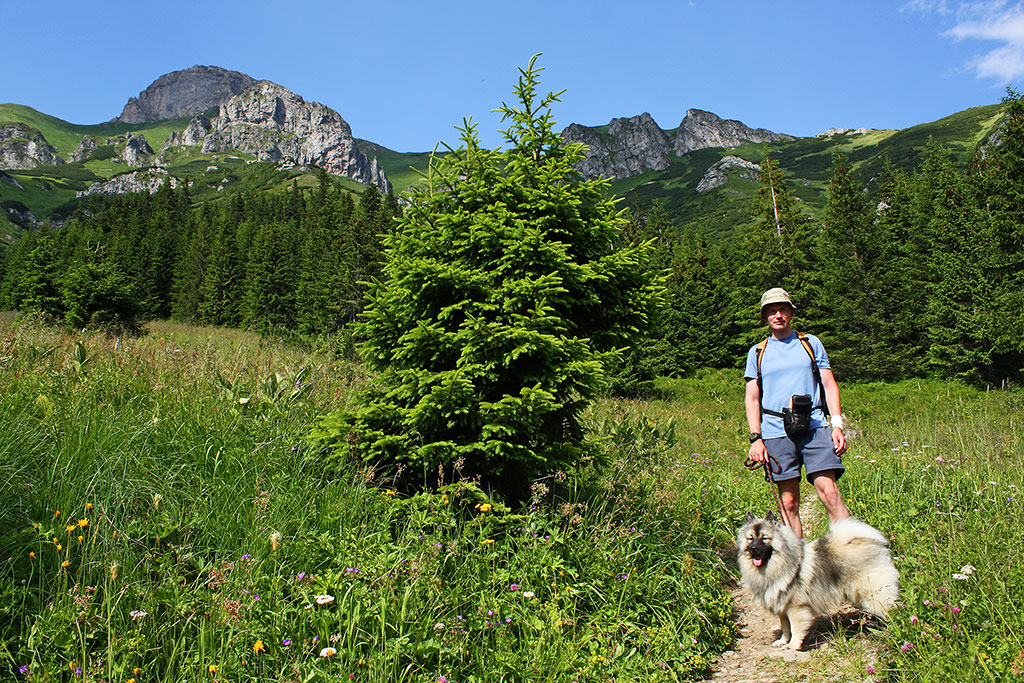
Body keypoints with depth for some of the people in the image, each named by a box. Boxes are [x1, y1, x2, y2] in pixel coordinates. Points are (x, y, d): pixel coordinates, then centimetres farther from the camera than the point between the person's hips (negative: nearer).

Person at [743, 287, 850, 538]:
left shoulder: (811, 343, 15)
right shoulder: (757, 352, 14)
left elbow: (829, 385, 13)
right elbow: (751, 398, 11)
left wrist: (837, 425, 0)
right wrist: (755, 438, -1)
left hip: (814, 426, 0)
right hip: (776, 431, 0)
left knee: (829, 492, -14)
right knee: (789, 503, 1)